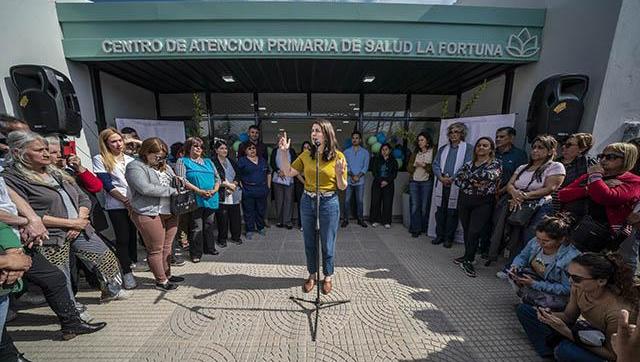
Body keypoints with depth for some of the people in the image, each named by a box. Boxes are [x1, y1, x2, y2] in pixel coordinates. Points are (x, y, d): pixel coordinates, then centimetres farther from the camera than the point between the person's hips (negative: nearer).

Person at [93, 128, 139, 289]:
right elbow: (106, 184, -8)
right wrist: (125, 200, -15)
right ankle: (127, 273, 9)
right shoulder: (100, 159, 0)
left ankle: (133, 262, 32)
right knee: (122, 238, 0)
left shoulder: (130, 159, 12)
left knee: (133, 234, 14)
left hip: (135, 203, 4)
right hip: (116, 205, -4)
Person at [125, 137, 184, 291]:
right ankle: (161, 281, 21)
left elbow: (173, 183, 23)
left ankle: (167, 274, 32)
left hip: (170, 212, 7)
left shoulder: (164, 166, 14)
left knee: (167, 246, 17)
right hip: (149, 214, -7)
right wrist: (171, 190, -15)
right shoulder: (135, 167, -8)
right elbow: (145, 189, -22)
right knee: (156, 249, 6)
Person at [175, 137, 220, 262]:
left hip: (211, 199, 5)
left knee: (209, 225, 13)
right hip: (195, 200, -4)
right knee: (197, 227, -1)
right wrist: (199, 191, -17)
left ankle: (209, 248, 27)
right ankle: (196, 253, 13)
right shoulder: (182, 161, 4)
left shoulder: (208, 161, 18)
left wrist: (214, 190, -5)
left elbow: (217, 178, 14)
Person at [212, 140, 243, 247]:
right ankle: (222, 238, 19)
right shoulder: (213, 162, -5)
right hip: (221, 195, -5)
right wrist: (227, 184, -11)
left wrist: (233, 185, -5)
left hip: (234, 194, 5)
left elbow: (237, 176, 11)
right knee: (222, 217, 1)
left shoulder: (231, 161, 14)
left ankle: (236, 236, 24)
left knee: (235, 216, 8)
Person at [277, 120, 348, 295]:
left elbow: (342, 187, -6)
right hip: (307, 201, 4)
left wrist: (339, 173, -25)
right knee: (309, 242, 16)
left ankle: (328, 276, 36)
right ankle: (312, 274, 39)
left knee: (327, 243, 11)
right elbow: (288, 172, 2)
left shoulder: (338, 156, -8)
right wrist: (283, 152, -5)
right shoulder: (306, 154, 2)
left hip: (329, 203, -3)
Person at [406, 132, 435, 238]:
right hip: (414, 182, 4)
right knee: (414, 206, 2)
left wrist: (424, 165, -14)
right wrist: (415, 165, -7)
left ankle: (424, 228, 17)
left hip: (426, 182, -4)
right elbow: (409, 167, 11)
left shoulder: (432, 152, 0)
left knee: (424, 207, 3)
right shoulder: (415, 153, 15)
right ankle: (415, 229, 10)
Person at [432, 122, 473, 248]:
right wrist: (441, 177, -8)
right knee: (440, 211, 8)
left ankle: (449, 238, 15)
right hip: (441, 184, 4)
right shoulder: (443, 148, 17)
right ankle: (439, 235, 21)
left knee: (452, 213, 3)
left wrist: (452, 178, -14)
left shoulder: (468, 148, 3)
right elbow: (435, 164, 9)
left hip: (456, 185, -4)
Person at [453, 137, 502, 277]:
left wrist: (469, 178, -8)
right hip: (464, 200, 4)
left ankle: (468, 260, 8)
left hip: (483, 203, -4)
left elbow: (488, 176, -21)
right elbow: (458, 178, 2)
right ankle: (468, 257, 24)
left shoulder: (496, 164, -1)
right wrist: (473, 184, -12)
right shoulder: (468, 164, 11)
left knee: (474, 232, -6)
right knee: (466, 230, 9)